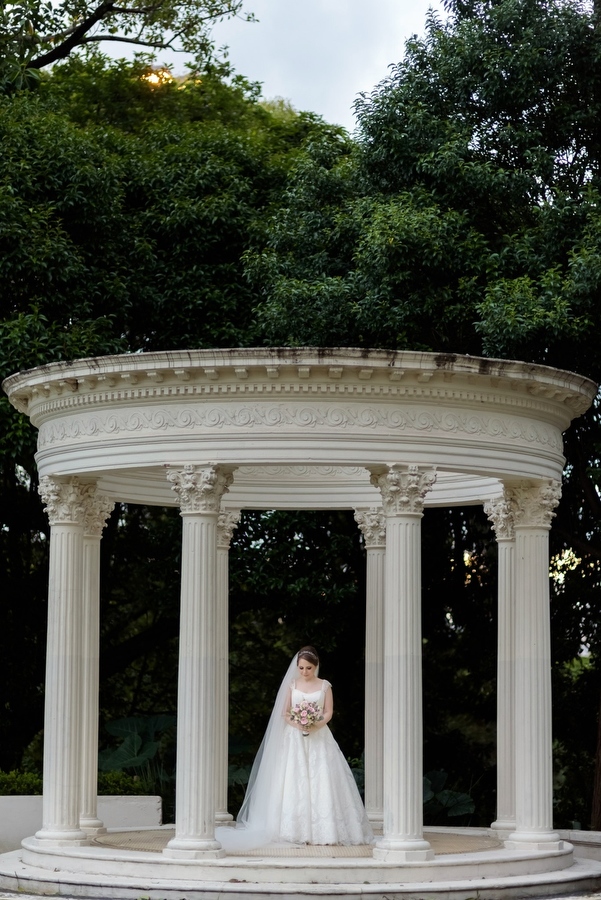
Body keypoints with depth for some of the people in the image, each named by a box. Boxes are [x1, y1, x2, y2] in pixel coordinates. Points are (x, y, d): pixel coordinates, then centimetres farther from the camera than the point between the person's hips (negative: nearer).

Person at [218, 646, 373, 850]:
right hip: (295, 739, 1)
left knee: (320, 782, -8)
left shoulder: (325, 686, 5)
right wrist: (297, 724, -16)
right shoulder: (292, 685, 7)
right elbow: (284, 713, 4)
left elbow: (328, 712, 0)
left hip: (319, 738, -1)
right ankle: (297, 831, -6)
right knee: (295, 782, -6)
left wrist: (316, 725, -18)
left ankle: (323, 831, -6)